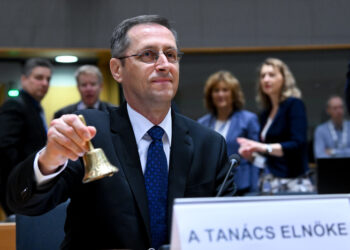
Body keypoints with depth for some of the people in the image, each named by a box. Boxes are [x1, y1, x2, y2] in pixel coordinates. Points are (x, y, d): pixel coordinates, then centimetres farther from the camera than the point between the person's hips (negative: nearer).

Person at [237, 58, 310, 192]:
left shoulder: (294, 104, -4)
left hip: (292, 182, -6)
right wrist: (251, 155, 0)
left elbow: (298, 144, -15)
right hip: (271, 181, 6)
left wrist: (264, 147, -22)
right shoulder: (265, 113, 15)